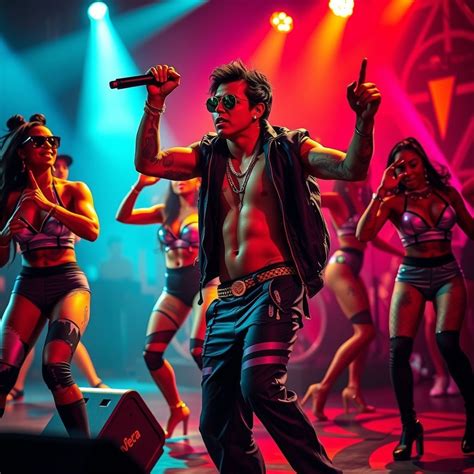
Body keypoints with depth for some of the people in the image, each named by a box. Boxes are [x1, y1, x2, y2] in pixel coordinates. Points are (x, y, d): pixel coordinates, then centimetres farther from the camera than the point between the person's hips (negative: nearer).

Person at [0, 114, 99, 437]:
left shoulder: (73, 190, 3)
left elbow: (92, 231, -14)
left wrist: (49, 205, -18)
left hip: (69, 282, -3)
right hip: (28, 285, 3)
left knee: (55, 368, -22)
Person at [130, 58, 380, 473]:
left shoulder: (287, 149, 2)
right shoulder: (209, 156, 15)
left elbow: (352, 168, -11)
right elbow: (147, 162, 6)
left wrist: (364, 119, -27)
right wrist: (155, 103, -3)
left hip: (274, 289, -6)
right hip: (227, 301, 6)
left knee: (259, 384, -30)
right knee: (217, 424, 6)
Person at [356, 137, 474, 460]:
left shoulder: (448, 193, 5)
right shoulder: (394, 201, 0)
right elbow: (363, 235, -15)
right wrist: (382, 191, -15)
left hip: (448, 274, 0)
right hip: (411, 276, 0)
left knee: (447, 343, -19)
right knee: (399, 350, -12)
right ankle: (409, 428, 2)